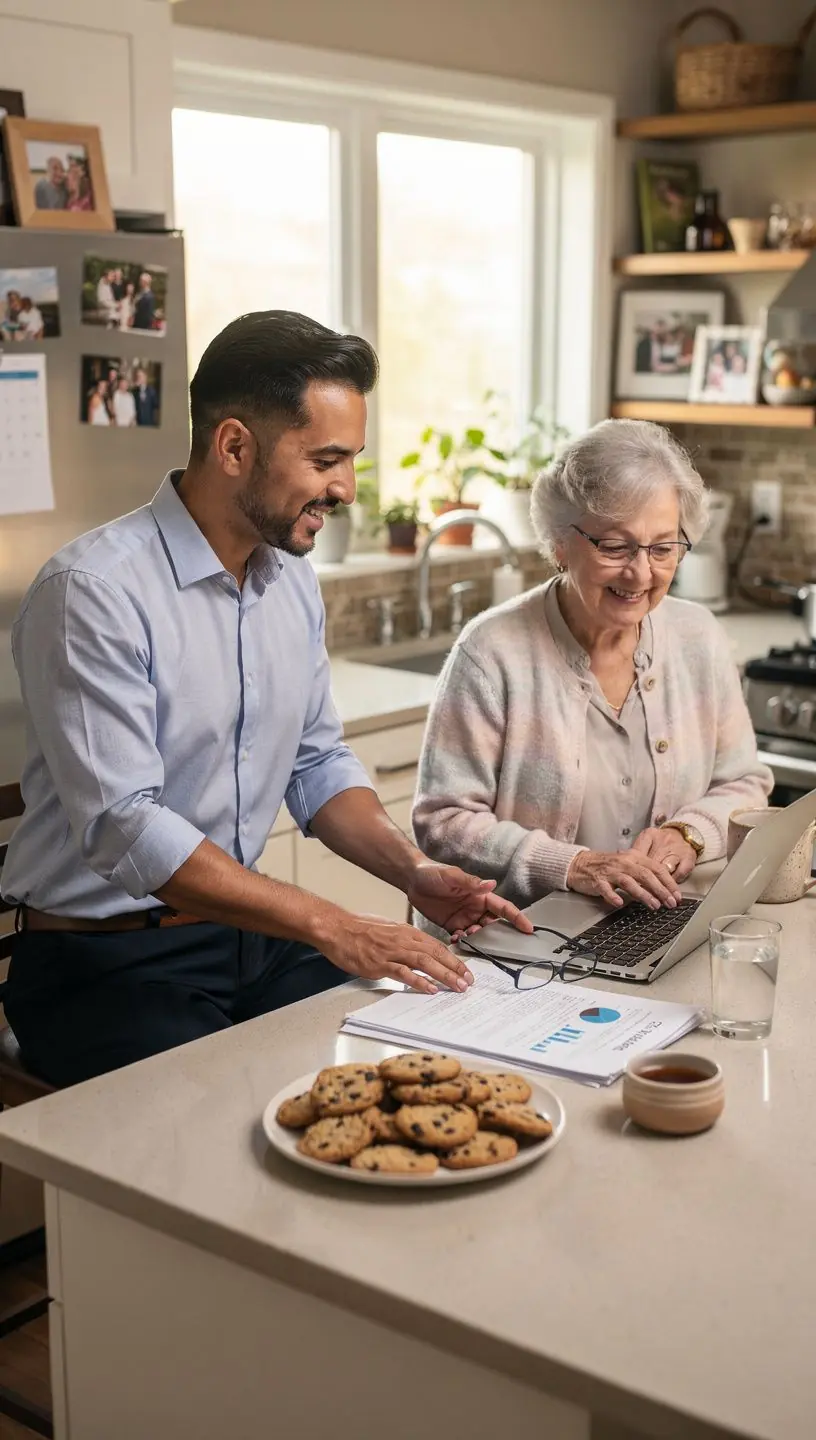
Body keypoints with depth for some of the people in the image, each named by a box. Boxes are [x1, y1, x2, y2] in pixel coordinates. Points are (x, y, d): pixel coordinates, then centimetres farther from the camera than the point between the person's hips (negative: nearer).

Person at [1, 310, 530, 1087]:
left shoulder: (292, 580, 7)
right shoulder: (91, 591, -19)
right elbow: (125, 828, -25)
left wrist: (412, 870, -3)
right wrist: (330, 927, -27)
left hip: (247, 933, 7)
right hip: (106, 959, -7)